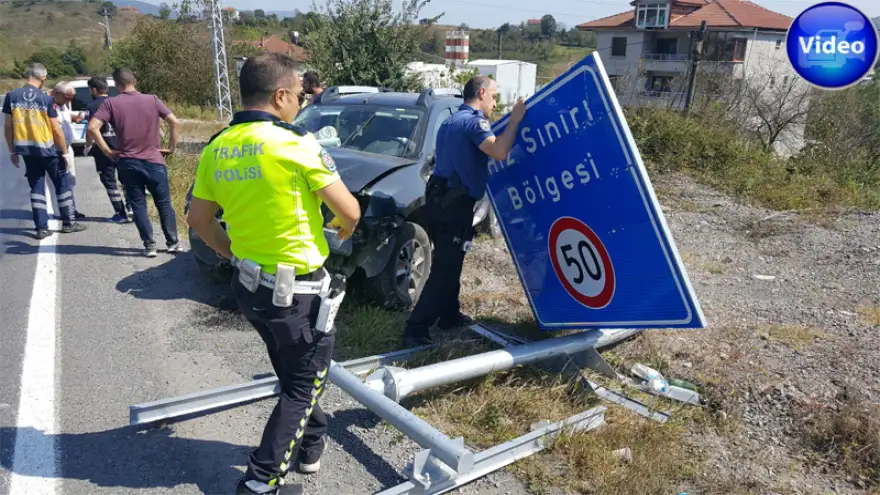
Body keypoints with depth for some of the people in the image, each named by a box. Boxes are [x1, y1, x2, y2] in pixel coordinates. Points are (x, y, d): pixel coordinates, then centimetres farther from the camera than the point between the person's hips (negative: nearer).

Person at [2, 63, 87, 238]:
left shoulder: (11, 96, 0)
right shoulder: (46, 99, -11)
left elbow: (7, 126, 3)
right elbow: (56, 129, -11)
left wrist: (12, 151, 12)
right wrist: (64, 152, -2)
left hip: (26, 150, 4)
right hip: (48, 149, -4)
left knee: (36, 187, 11)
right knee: (62, 184, 12)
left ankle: (42, 228, 8)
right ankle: (69, 223, 17)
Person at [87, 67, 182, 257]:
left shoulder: (111, 103, -2)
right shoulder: (152, 100, 1)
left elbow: (92, 128, -12)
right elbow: (175, 122, -5)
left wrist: (107, 151, -4)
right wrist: (171, 148, 2)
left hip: (128, 163, 0)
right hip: (154, 161, 1)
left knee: (139, 206, 8)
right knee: (164, 204, 11)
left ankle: (149, 245, 6)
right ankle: (173, 243, 14)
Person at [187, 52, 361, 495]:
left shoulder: (217, 147, 2)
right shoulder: (295, 143, -18)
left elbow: (198, 219, 9)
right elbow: (350, 211, -15)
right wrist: (344, 229, 8)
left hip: (248, 285, 7)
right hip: (298, 289, -7)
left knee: (293, 374, 27)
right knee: (304, 385, 12)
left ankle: (311, 443, 44)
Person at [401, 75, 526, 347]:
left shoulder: (451, 121, 20)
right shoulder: (473, 121, -12)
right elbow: (499, 152, -27)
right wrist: (515, 119, -14)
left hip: (440, 196, 10)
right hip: (454, 202, -10)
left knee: (448, 261, 20)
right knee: (445, 267, -7)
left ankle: (449, 315, 33)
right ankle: (416, 329, -7)